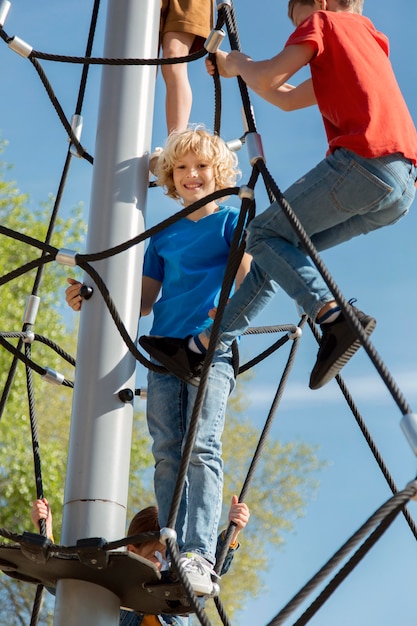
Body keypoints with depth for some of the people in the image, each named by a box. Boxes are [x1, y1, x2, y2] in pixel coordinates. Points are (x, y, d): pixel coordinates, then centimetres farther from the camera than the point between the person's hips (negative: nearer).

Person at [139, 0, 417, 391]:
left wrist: (236, 62, 20)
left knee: (265, 232, 2)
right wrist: (235, 68, 43)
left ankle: (334, 315, -18)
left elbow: (267, 77, -1)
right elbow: (287, 98, 41)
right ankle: (204, 348, 16)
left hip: (364, 161, -9)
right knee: (282, 241, 16)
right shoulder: (366, 43, 35)